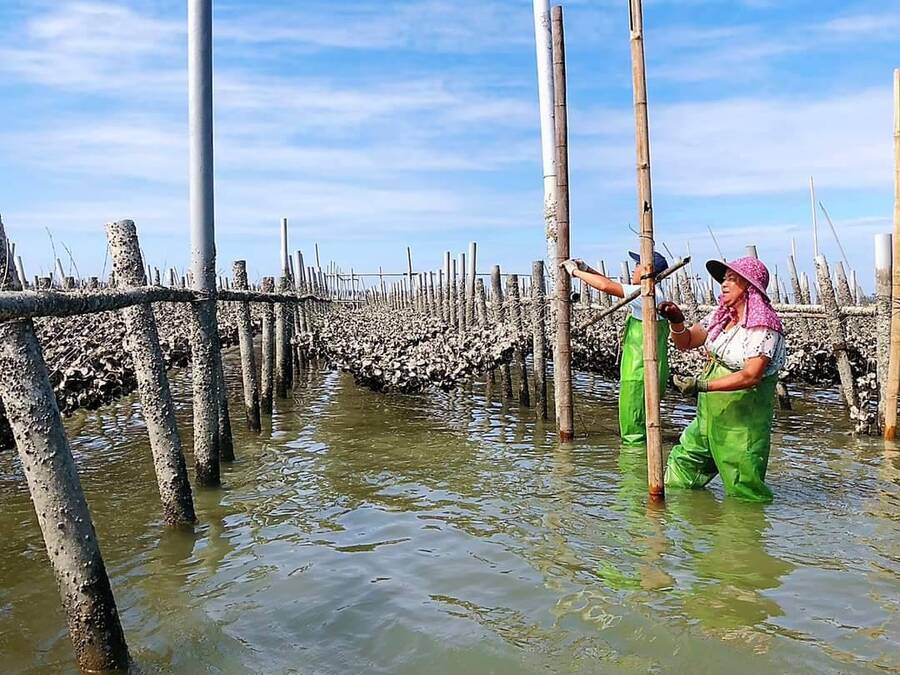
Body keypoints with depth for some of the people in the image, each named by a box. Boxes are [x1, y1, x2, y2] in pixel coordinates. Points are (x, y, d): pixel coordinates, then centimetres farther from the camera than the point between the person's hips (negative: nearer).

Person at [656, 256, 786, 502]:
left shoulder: (764, 327, -18)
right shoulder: (721, 315, 7)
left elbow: (751, 376, -26)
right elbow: (686, 343, 11)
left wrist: (702, 386, -31)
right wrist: (677, 322, -10)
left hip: (743, 418, -8)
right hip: (709, 412, 8)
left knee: (744, 490, 1)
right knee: (682, 464, 16)